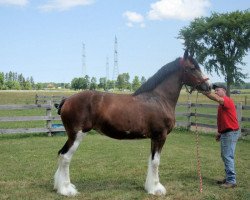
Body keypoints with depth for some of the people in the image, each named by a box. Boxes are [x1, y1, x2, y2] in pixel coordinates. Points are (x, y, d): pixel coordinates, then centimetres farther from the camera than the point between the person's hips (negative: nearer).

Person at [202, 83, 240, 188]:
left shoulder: (228, 100, -14)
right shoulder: (221, 104, 15)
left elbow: (216, 98, -35)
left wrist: (204, 91, -39)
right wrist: (219, 132, 16)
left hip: (231, 133, -10)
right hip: (225, 133, 10)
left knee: (228, 156, -9)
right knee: (225, 156, 14)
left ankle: (231, 181, -5)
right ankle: (228, 178, 23)